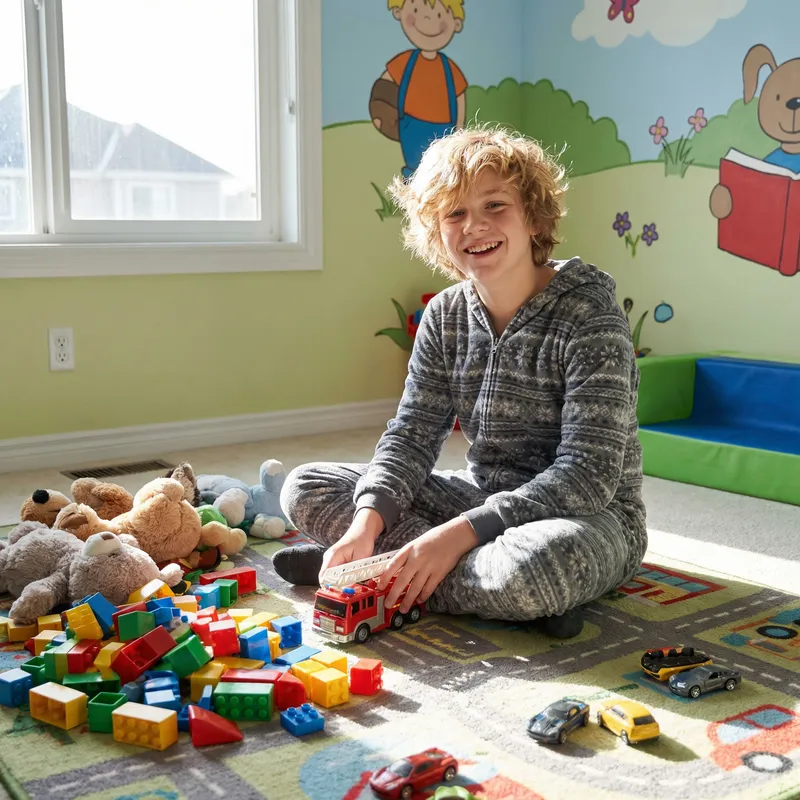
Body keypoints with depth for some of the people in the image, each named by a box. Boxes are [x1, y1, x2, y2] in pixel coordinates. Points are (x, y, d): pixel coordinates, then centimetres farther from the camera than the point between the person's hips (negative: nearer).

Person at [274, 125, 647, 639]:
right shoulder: (445, 317, 1)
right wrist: (366, 523, -23)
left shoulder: (588, 317, -18)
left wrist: (459, 533, -31)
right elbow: (411, 436, -3)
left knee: (542, 560, -43)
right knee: (306, 488, -3)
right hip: (482, 498, 6)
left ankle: (382, 567, -18)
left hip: (585, 518, -5)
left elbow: (588, 473, -24)